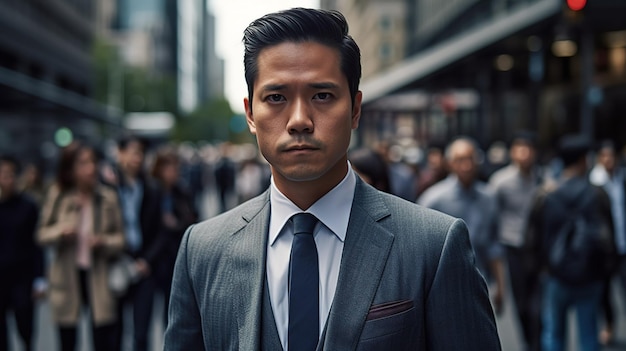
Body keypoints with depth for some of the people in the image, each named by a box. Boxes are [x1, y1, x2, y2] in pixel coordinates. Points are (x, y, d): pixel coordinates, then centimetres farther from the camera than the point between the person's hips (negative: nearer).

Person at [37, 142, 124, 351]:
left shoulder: (108, 198, -6)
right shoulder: (57, 196, -3)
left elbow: (119, 239, 2)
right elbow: (42, 234, 4)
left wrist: (104, 242, -18)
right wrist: (61, 232, -16)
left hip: (98, 277, -1)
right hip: (67, 277, 1)